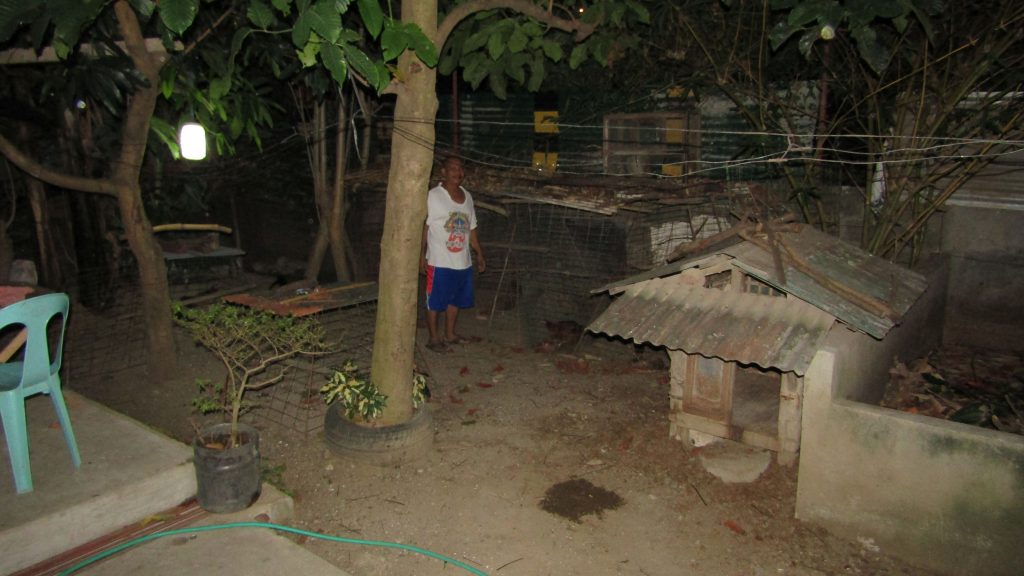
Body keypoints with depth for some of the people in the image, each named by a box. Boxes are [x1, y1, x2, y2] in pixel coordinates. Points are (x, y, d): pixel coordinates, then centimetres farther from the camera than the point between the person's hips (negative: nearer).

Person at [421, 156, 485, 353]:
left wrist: (479, 253, 17)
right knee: (435, 301, 4)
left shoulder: (467, 197, 9)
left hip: (463, 262, 6)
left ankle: (450, 334, 32)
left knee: (455, 299, 16)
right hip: (439, 262, -6)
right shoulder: (433, 195, -10)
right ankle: (434, 338, 16)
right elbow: (424, 226, -10)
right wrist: (422, 254, -14)